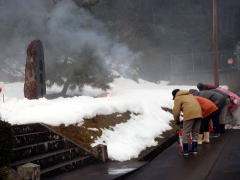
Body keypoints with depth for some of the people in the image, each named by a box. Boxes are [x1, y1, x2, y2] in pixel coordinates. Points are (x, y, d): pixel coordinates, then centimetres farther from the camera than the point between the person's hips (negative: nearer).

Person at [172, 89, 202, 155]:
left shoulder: (178, 98, 10)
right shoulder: (190, 95, 31)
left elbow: (176, 111, 3)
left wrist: (177, 121, 18)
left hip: (190, 115, -7)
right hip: (198, 113, 7)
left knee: (186, 133, 3)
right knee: (195, 132, 17)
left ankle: (185, 150, 6)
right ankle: (194, 149, 21)